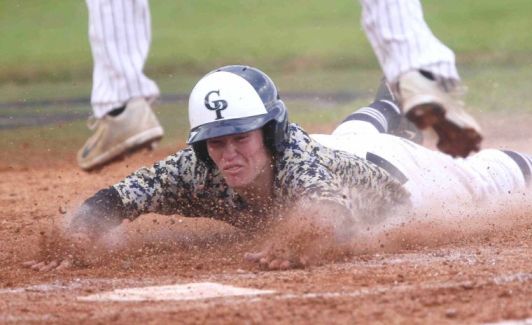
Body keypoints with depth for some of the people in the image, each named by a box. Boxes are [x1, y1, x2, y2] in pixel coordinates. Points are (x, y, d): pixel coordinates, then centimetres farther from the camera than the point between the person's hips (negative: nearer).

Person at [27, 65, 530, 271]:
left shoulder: (306, 166, -52)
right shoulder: (201, 172, -41)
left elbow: (334, 211, -72)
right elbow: (120, 195, -43)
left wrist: (296, 244, -94)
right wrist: (75, 244, -64)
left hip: (387, 173, -5)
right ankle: (383, 112, 78)